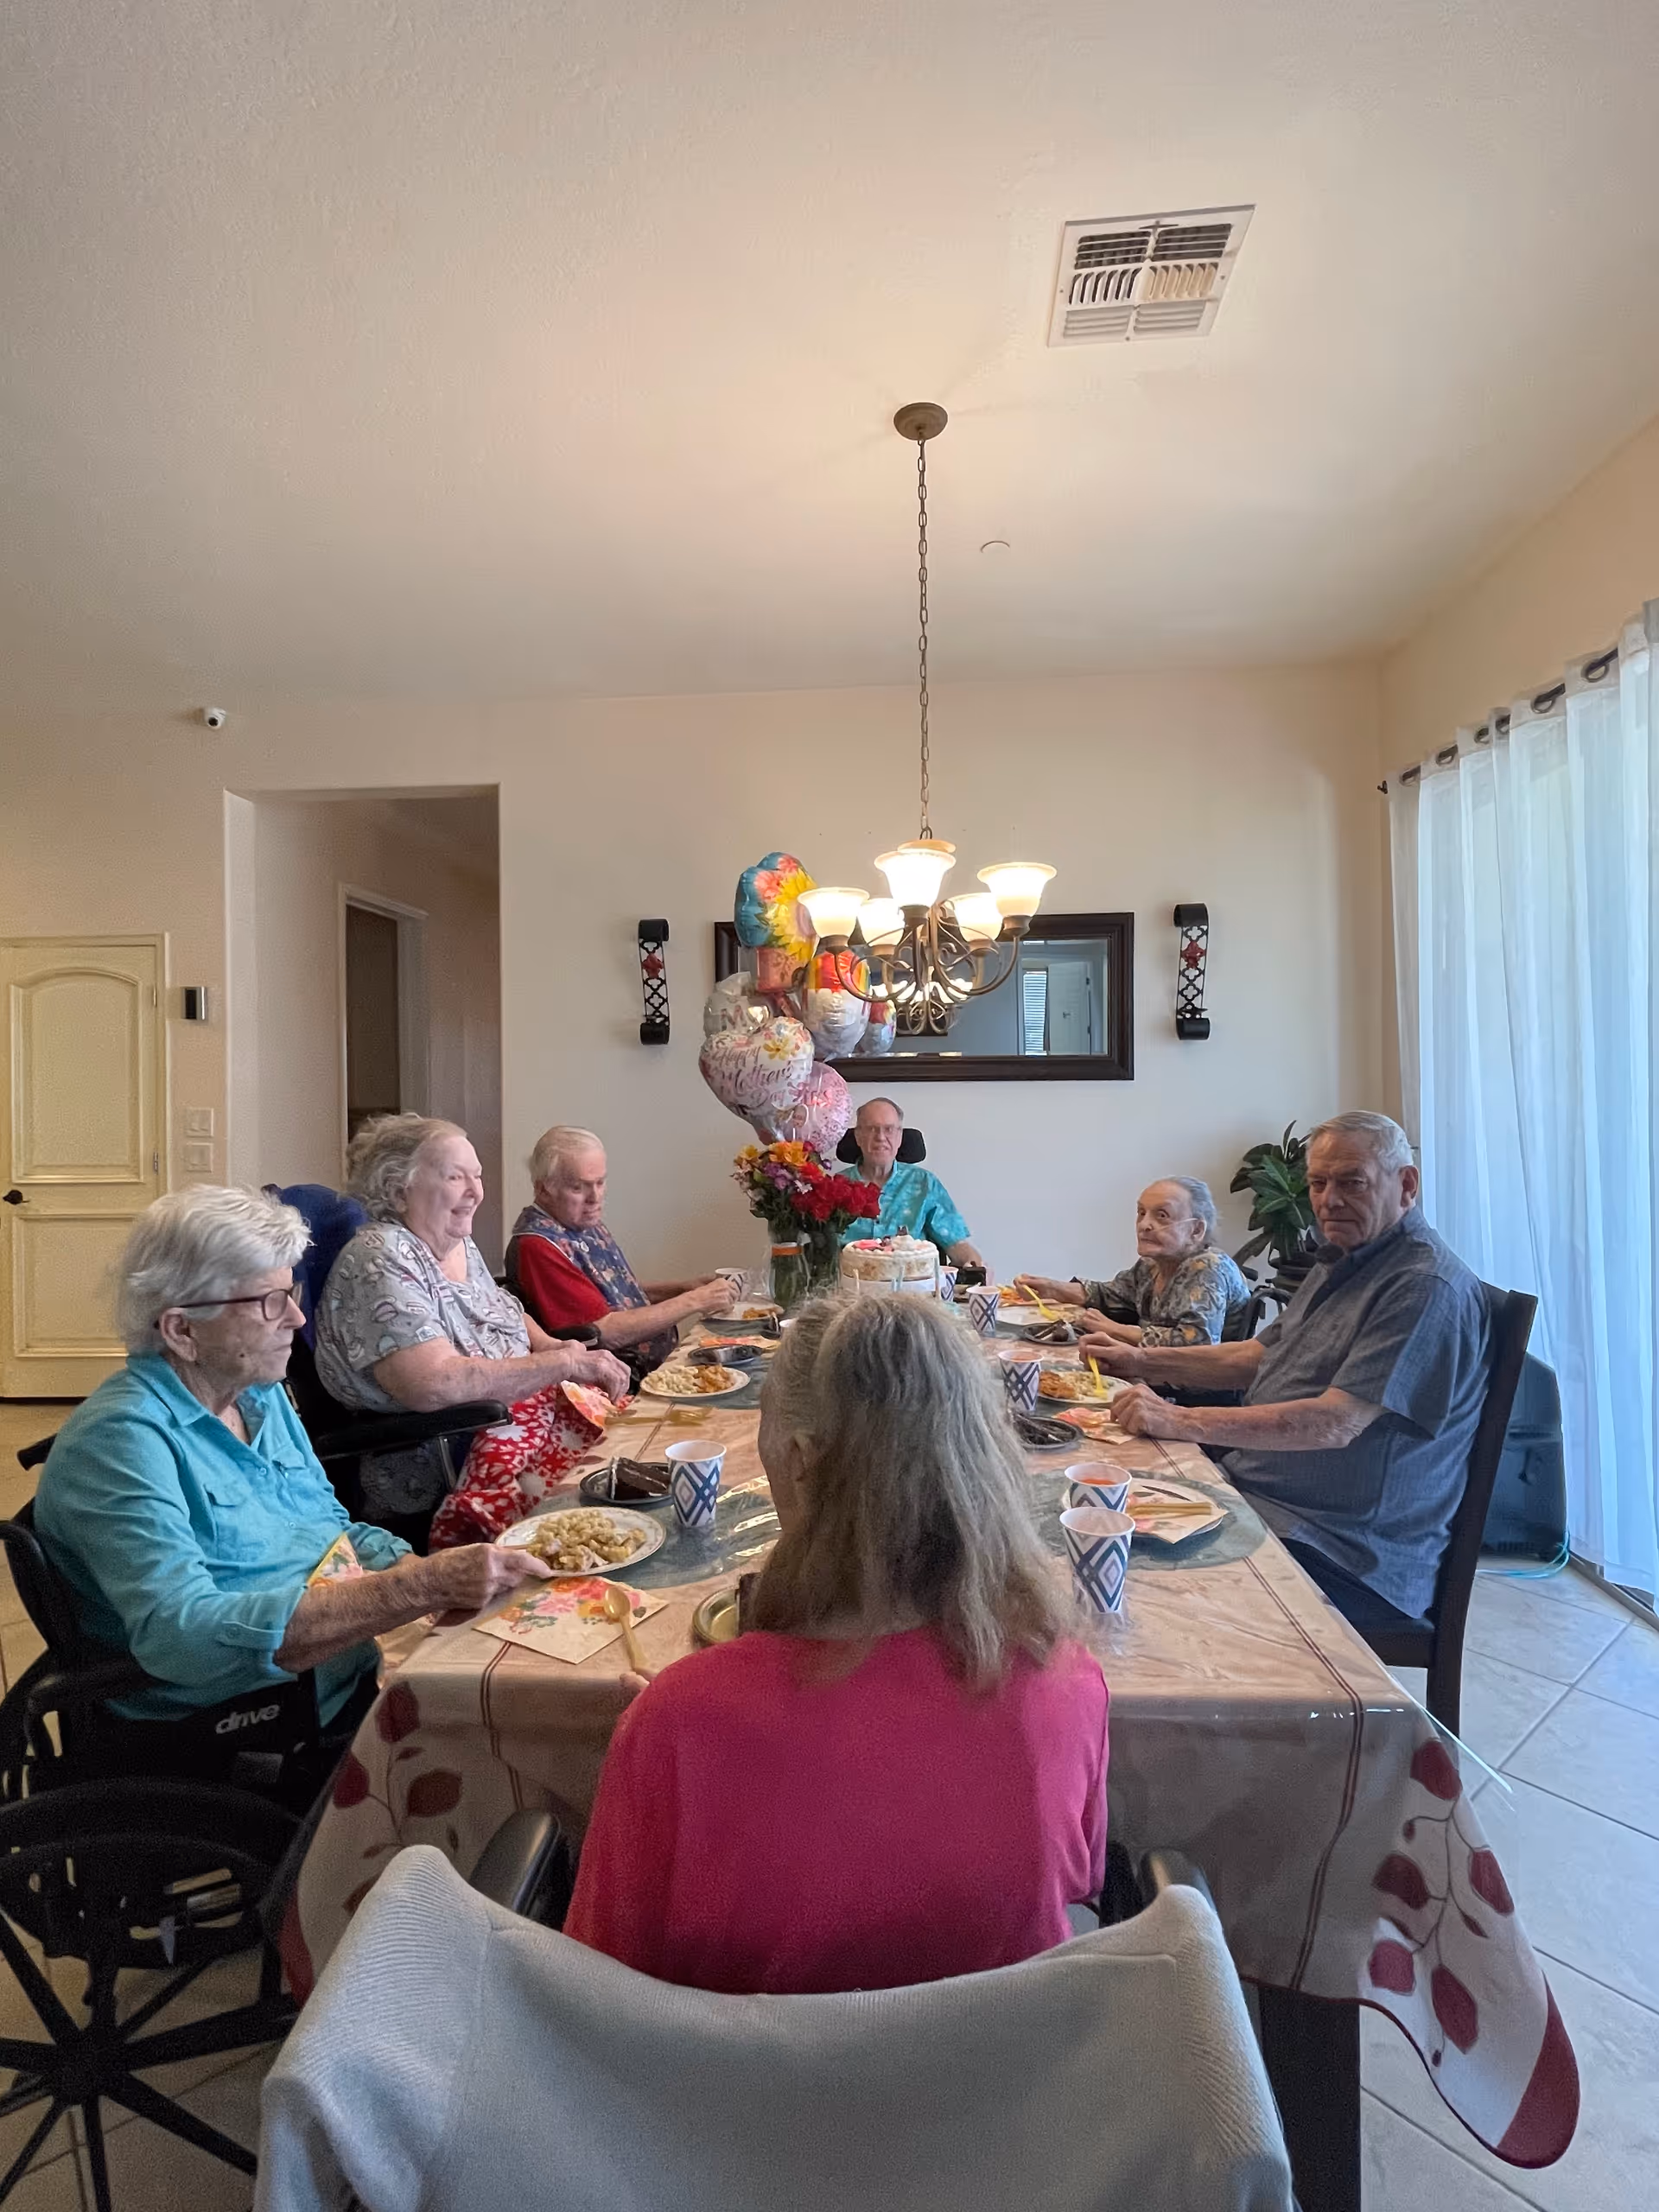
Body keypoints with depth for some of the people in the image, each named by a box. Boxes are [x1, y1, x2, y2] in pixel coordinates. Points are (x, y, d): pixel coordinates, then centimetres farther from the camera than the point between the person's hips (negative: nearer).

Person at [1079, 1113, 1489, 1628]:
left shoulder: (1428, 1286, -18)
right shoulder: (1342, 1261, 14)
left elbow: (1335, 1424, -27)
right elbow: (1256, 1358, 21)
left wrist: (1181, 1421, -28)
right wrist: (1141, 1361, 11)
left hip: (1349, 1551, -9)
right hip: (1253, 1490, 9)